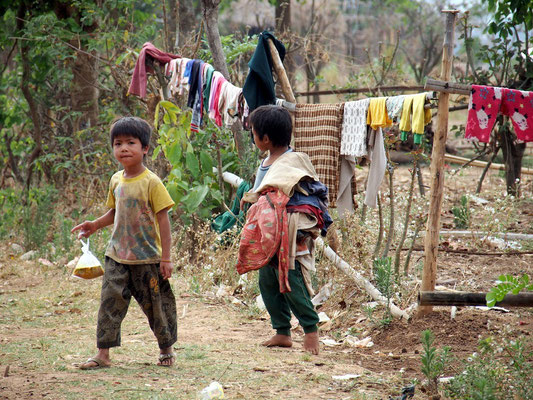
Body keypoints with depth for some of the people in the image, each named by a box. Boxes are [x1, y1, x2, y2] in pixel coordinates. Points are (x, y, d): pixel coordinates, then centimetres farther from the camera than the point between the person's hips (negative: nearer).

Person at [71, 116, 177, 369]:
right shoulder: (116, 180, 6)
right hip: (118, 255, 5)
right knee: (110, 301, -1)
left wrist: (166, 258, -14)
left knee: (156, 304, 6)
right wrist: (96, 225, 4)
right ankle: (102, 354, 3)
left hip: (147, 257, -5)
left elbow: (163, 219, -11)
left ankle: (166, 349, 26)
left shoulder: (151, 182, -12)